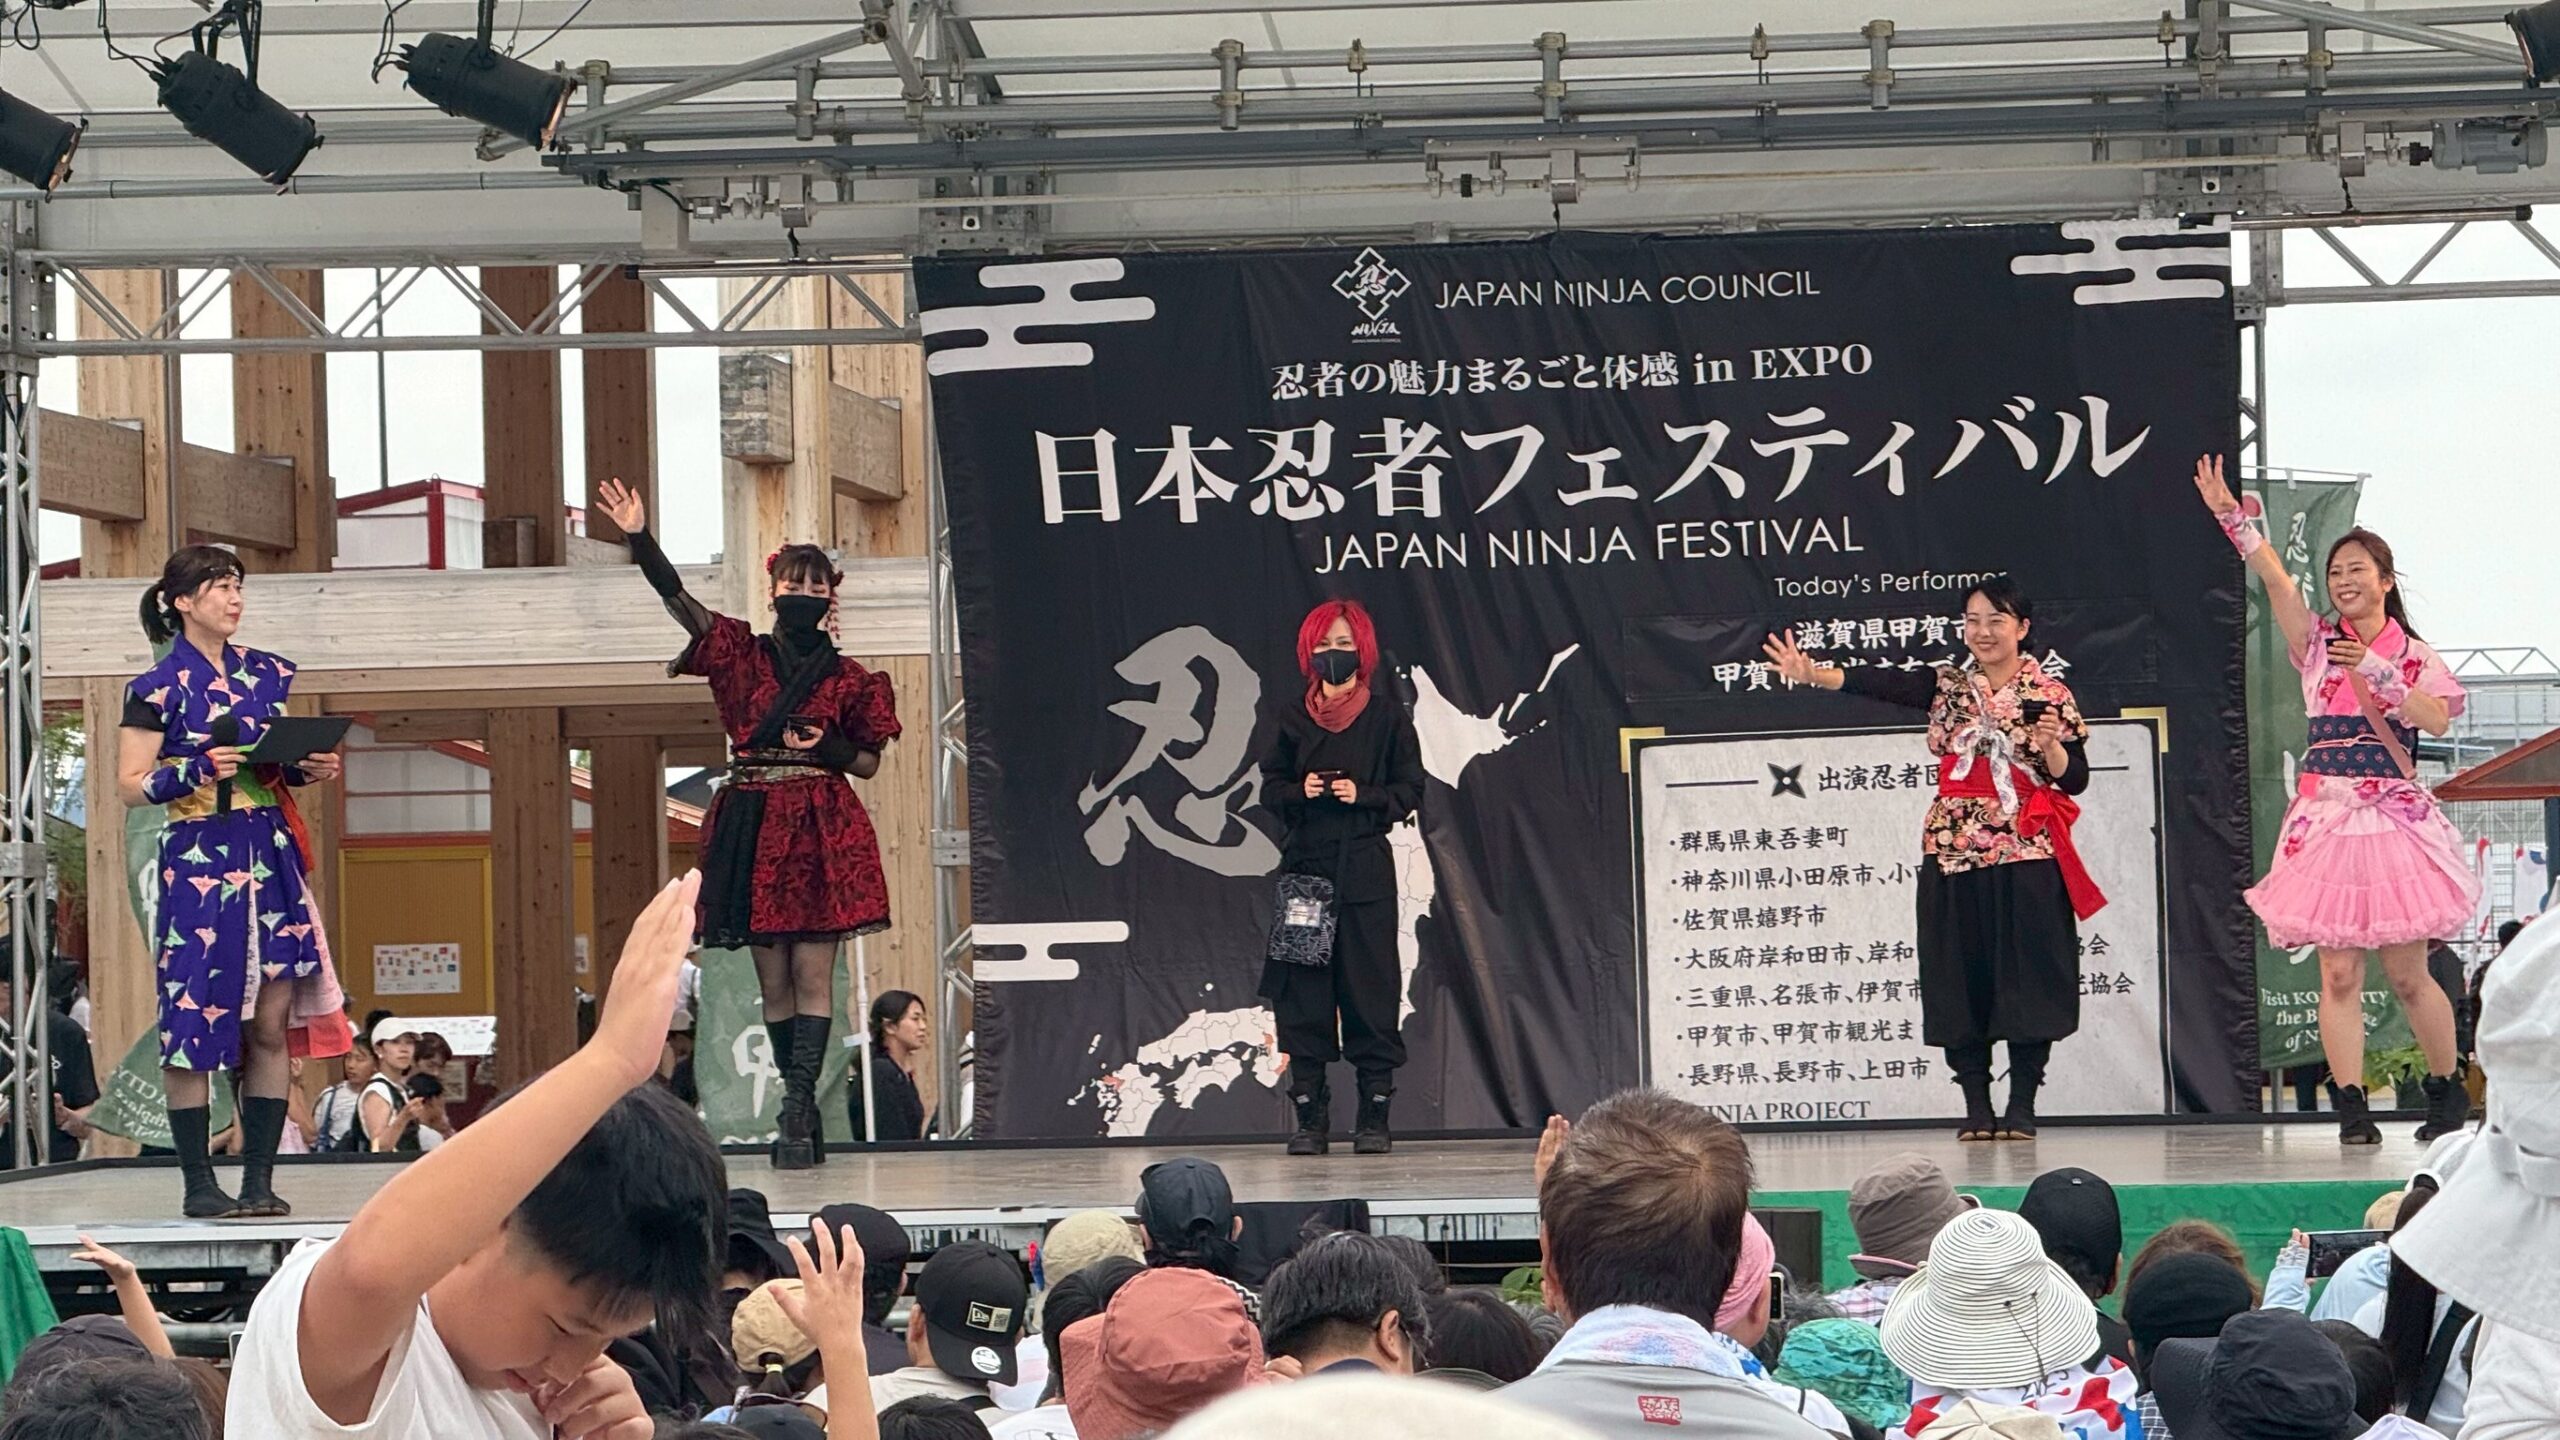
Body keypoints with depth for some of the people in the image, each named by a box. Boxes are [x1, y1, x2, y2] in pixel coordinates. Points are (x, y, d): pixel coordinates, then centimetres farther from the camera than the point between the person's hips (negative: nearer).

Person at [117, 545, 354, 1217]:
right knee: (195, 1021, -4)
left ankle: (260, 1179, 5)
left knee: (273, 1022, 1)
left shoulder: (264, 673, 12)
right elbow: (131, 786, -6)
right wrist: (197, 770, -20)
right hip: (198, 864, -5)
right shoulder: (160, 687, -4)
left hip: (270, 858, 5)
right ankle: (199, 1183, 2)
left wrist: (310, 768, 2)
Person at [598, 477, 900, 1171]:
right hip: (754, 825, 2)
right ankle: (803, 1114, 11)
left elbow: (868, 764, 10)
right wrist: (639, 538, -16)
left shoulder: (848, 679, 6)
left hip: (822, 828, -2)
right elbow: (677, 599, -4)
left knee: (812, 973, -9)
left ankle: (797, 1110, -14)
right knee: (773, 979, 4)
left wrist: (826, 748, -10)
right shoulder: (740, 654, 7)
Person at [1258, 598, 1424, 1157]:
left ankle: (1374, 1116, 0)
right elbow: (1270, 786, 13)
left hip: (1365, 866, -2)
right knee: (1302, 990, -1)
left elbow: (1410, 791, 4)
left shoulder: (1387, 712, 5)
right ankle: (1310, 1116, 2)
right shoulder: (1290, 713, 11)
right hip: (1304, 863, 2)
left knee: (1370, 986, -4)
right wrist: (1300, 791, -7)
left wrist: (1363, 795, -12)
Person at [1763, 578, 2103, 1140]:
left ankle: (2022, 1104, 5)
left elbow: (2074, 781, 1)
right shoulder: (1947, 687, 9)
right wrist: (1813, 674, -23)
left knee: (2025, 977, -3)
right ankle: (1976, 1104, 9)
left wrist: (2051, 743, -19)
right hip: (1953, 854, 3)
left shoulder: (2048, 694, 2)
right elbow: (1881, 683, -8)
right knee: (1960, 978, 2)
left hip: (2025, 857, -3)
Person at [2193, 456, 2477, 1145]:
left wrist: (2376, 671, -16)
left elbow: (2436, 720, -10)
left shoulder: (2412, 656, 7)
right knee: (2339, 971, -5)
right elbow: (2274, 578, -3)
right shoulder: (2319, 642, 10)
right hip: (2326, 816, 1)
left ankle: (2447, 1091, 16)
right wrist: (2232, 517, -14)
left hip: (2395, 817, -1)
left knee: (2407, 972, 0)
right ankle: (2351, 1107, -4)